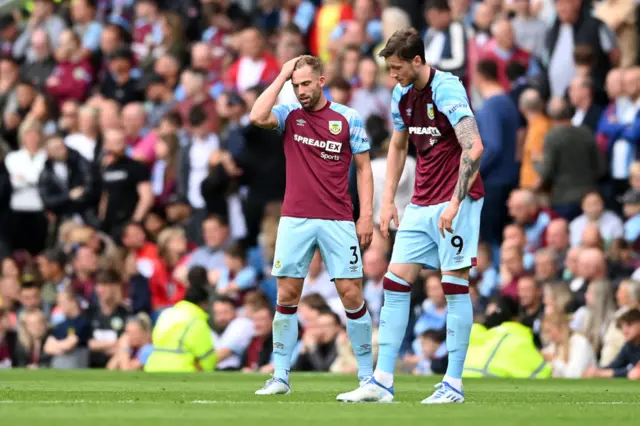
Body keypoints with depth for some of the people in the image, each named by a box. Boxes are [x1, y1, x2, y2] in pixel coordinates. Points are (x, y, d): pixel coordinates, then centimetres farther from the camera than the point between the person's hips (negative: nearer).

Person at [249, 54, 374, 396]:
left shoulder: (348, 118, 3)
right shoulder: (289, 115, 6)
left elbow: (363, 167, 6)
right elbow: (256, 117, -14)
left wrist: (367, 215, -3)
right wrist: (281, 77, -7)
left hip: (338, 221, -1)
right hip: (295, 220, 1)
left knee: (351, 294, -4)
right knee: (286, 296, 0)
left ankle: (367, 375, 5)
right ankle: (280, 377, 6)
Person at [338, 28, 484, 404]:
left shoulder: (446, 90, -17)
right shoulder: (403, 95, 8)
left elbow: (473, 148, -26)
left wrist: (455, 202, -28)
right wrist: (388, 200, 17)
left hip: (456, 201, -8)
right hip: (422, 204, 8)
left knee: (455, 286, -6)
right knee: (395, 283, 2)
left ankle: (454, 384, 0)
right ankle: (383, 381, 3)